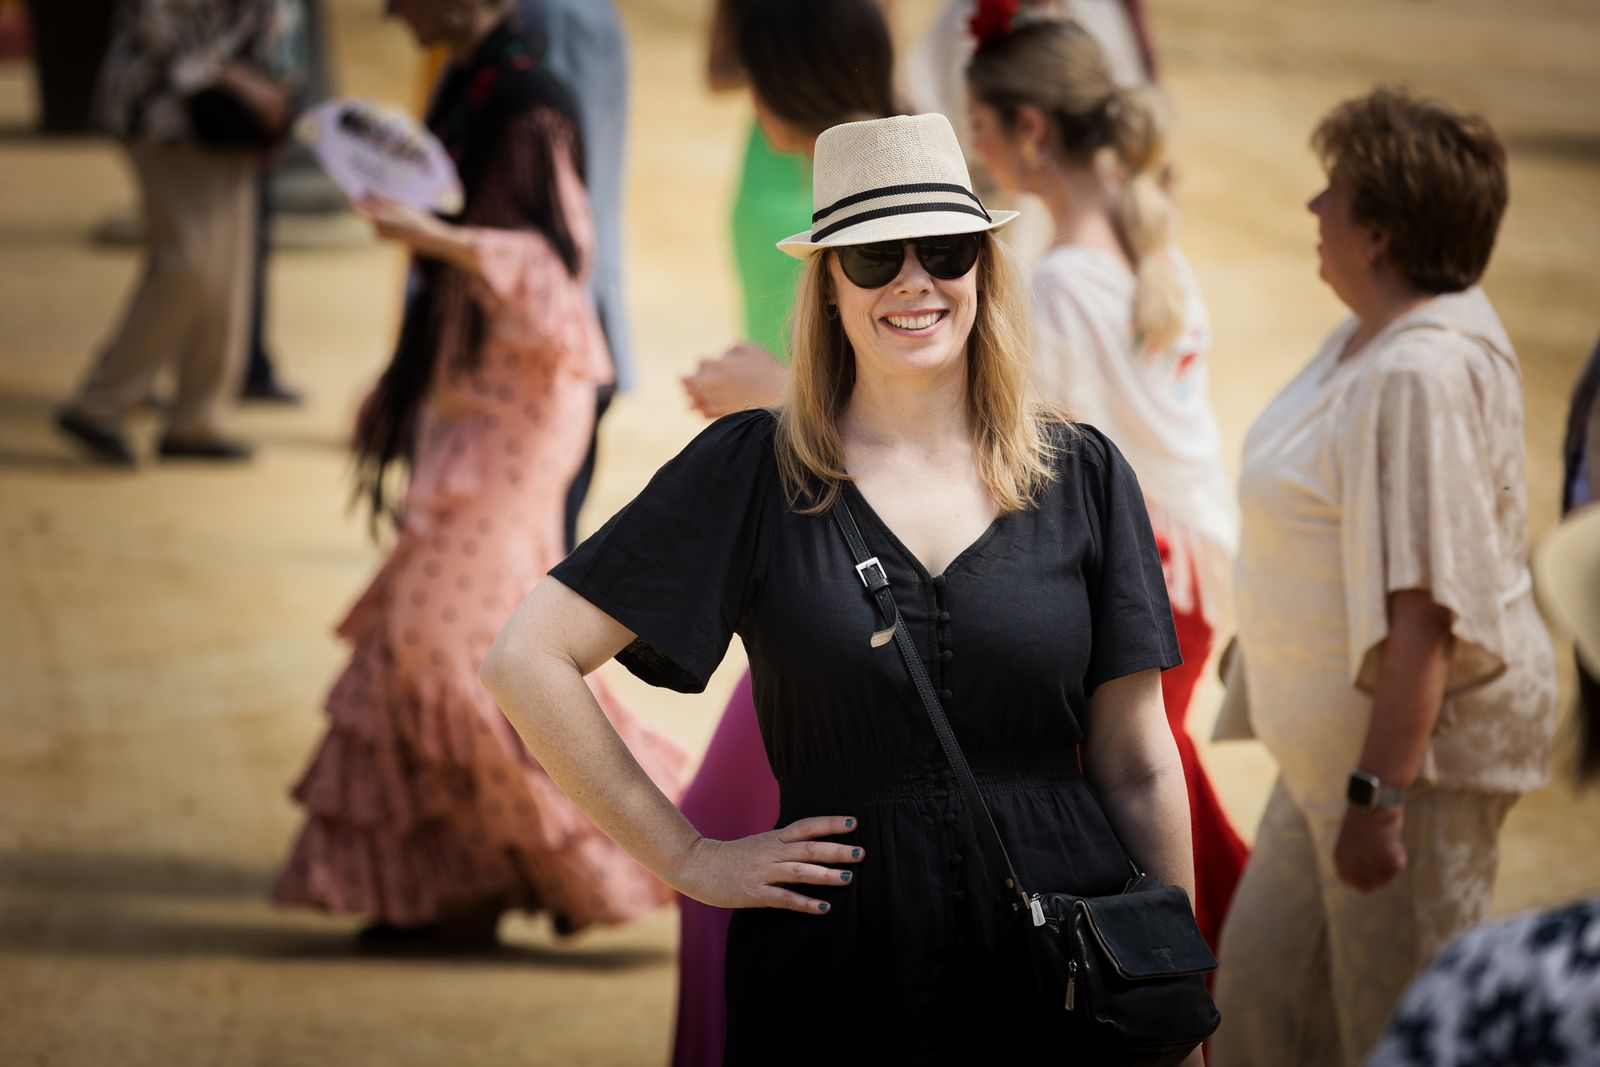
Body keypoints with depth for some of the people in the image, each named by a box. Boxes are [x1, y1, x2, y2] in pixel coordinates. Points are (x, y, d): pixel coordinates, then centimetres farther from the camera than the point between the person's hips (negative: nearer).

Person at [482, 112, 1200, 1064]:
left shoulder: (1083, 475, 4)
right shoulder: (749, 473, -2)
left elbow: (1139, 769, 6)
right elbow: (529, 662, -4)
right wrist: (688, 858, -4)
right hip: (835, 967, -1)